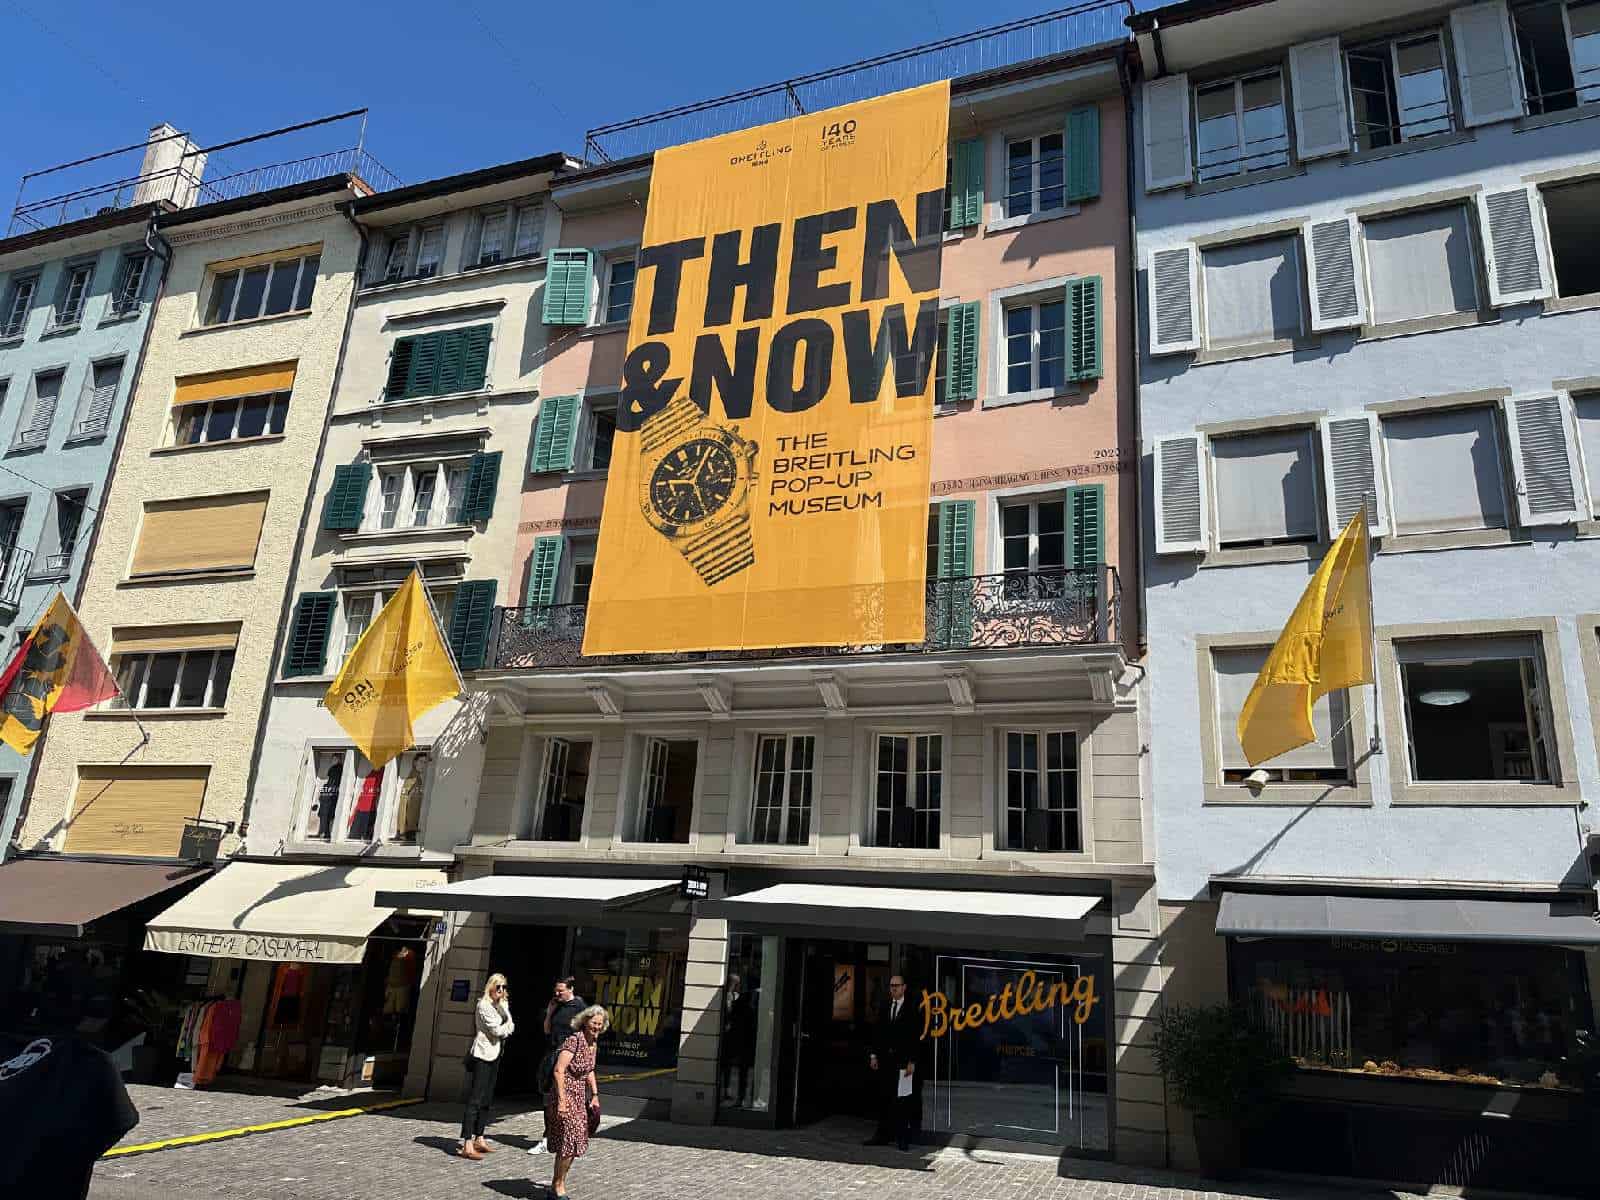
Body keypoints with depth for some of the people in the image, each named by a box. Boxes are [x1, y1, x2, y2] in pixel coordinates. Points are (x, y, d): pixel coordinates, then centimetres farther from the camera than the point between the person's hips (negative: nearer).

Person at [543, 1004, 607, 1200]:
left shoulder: (592, 1042, 8)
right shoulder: (575, 1040, -18)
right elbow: (559, 1070, -23)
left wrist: (595, 1095, 15)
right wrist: (561, 1100, -24)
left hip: (580, 1097, 8)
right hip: (566, 1095, -8)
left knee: (567, 1145, 13)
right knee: (570, 1142, -6)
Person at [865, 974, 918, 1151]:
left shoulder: (910, 1010, -3)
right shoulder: (885, 1008, 12)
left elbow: (914, 1037, -6)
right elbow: (879, 1034, 12)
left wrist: (912, 1062, -11)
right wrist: (874, 1055, 5)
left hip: (902, 1060, -5)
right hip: (885, 1059, 5)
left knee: (902, 1101, -2)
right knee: (884, 1098, 7)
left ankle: (903, 1138, 4)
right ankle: (883, 1135, 14)